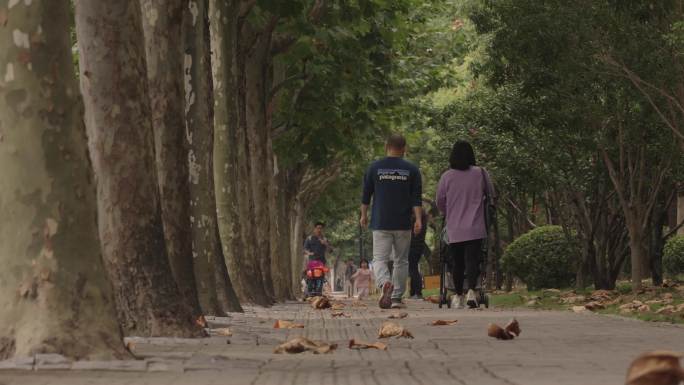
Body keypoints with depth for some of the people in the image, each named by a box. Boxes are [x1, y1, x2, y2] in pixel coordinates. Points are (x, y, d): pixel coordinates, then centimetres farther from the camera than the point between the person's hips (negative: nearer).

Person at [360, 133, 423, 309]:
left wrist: (364, 215, 18)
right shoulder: (412, 169, 2)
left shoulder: (374, 167, 2)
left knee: (379, 259, -1)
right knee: (401, 261, 11)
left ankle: (385, 283, -30)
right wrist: (418, 219, -4)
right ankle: (397, 298, 10)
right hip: (403, 223, 1)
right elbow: (416, 198, -3)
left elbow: (366, 195, 7)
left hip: (380, 223, -1)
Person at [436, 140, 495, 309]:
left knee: (457, 262, 12)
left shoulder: (447, 176, -2)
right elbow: (491, 195, 8)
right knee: (473, 260, -3)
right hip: (475, 228, -1)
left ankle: (458, 296, 20)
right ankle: (471, 291, -23)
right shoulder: (480, 173, -2)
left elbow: (440, 202, 6)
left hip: (454, 229, 1)